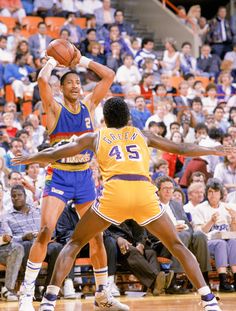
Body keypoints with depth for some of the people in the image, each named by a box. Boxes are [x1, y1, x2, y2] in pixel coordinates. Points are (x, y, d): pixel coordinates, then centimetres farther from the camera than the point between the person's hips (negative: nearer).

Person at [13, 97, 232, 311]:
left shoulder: (94, 137, 25)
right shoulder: (142, 135, 28)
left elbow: (54, 154, 29)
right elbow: (181, 149, 34)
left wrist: (28, 158, 47)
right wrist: (215, 150, 48)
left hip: (114, 193, -1)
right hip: (145, 192, 1)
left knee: (74, 243, 15)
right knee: (176, 246, 18)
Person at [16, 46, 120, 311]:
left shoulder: (89, 105, 5)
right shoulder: (55, 109, -7)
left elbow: (109, 76, 2)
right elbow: (42, 80, -24)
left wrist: (82, 60, 1)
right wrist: (52, 60, -7)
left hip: (84, 177, 4)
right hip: (59, 177, -4)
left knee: (96, 235, 7)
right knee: (45, 231, -18)